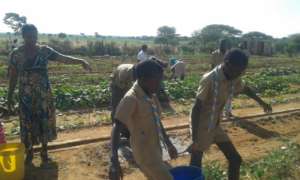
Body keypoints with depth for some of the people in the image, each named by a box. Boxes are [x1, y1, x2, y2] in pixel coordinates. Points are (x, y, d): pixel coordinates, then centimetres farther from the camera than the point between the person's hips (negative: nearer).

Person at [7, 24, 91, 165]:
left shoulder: (44, 50, -4)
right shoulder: (16, 54, -3)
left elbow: (63, 58, -14)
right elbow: (13, 77, 2)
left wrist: (81, 61, -30)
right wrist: (9, 97, 4)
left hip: (43, 95, 1)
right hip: (26, 96, 0)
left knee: (45, 121, 9)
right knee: (27, 124, 8)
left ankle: (44, 151, 29)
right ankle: (29, 153, 27)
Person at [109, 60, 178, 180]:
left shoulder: (151, 96, 6)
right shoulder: (131, 99, -21)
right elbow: (116, 128, -26)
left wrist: (168, 144, 23)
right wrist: (114, 162, -34)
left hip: (155, 151, 8)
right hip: (145, 154, -8)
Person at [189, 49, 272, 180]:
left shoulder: (233, 79, -2)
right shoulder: (209, 80, -25)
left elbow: (245, 89, 21)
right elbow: (196, 109, -27)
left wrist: (261, 102, 33)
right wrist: (194, 139, -29)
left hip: (216, 126, 8)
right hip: (202, 128, -8)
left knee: (235, 159, 13)